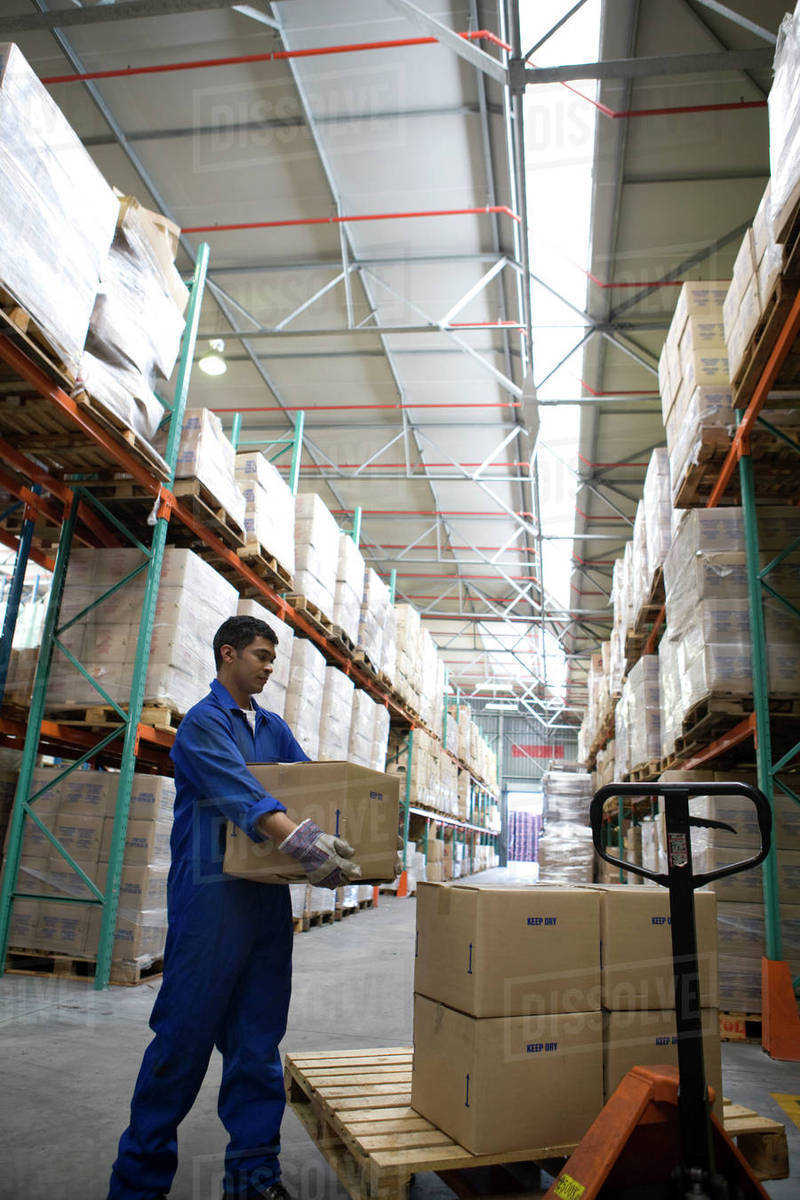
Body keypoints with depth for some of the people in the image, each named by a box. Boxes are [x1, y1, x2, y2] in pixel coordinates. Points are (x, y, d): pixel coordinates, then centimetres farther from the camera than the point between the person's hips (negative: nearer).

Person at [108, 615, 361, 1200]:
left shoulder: (274, 728, 16)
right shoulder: (203, 722, -7)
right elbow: (236, 789, -23)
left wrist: (341, 843, -3)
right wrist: (298, 837, -37)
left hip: (268, 894, 7)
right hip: (212, 891, -6)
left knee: (258, 1036, 11)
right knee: (187, 1031, 1)